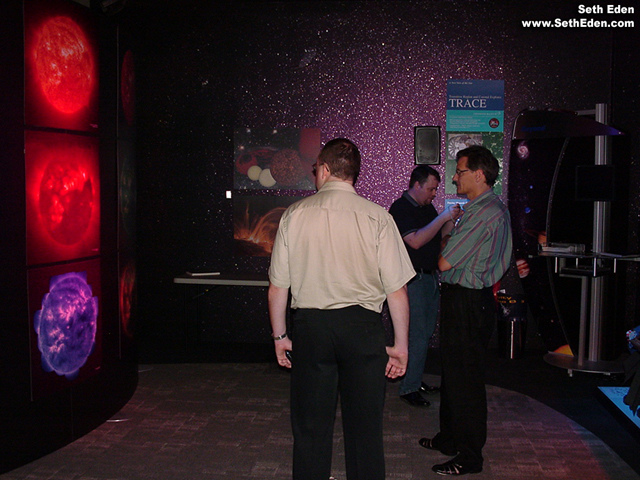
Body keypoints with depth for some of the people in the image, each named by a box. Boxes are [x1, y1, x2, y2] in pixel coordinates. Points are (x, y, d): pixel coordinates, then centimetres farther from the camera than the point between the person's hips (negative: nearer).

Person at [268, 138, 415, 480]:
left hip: (309, 326, 1)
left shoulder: (294, 215, -1)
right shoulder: (377, 217, -4)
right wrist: (401, 344, 5)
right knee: (364, 426, 9)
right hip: (362, 327, -1)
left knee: (310, 427, 11)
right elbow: (397, 289, -5)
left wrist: (280, 336, 14)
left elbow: (277, 287, 2)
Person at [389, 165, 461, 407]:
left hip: (432, 278, 9)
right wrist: (443, 217, -21)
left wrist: (452, 219, 0)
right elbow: (415, 241, -23)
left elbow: (440, 236, 18)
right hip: (413, 280, -8)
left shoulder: (427, 208, 15)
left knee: (425, 334, 13)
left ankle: (416, 380, 23)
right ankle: (408, 388, 1)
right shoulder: (400, 209, -11)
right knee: (417, 335, -7)